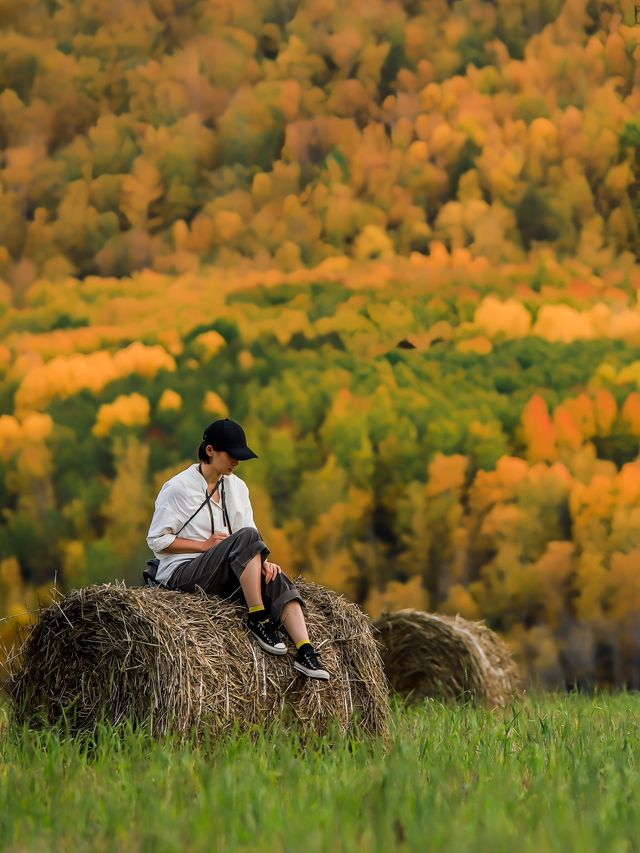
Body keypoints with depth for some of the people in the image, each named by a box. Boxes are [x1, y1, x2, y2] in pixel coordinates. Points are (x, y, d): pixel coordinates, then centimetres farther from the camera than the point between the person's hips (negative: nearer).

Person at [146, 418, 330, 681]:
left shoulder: (237, 487, 14)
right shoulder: (178, 487, -6)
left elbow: (250, 541, 11)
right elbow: (157, 540, -6)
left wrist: (262, 561, -11)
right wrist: (204, 545, -15)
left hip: (226, 577, 6)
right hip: (182, 574, -6)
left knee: (276, 578, -25)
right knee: (246, 537, -30)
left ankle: (305, 652, -38)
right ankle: (257, 619, -29)